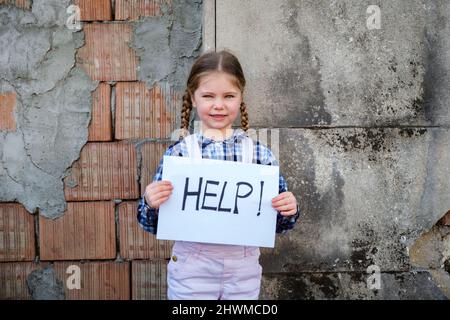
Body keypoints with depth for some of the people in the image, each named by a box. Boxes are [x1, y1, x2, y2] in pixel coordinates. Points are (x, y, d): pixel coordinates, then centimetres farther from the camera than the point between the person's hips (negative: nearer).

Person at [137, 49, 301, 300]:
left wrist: (289, 210, -15)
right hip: (191, 271, -1)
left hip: (244, 270, 2)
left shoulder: (260, 153, -3)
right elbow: (155, 224, -1)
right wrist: (151, 204, -21)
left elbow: (278, 223, 5)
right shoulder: (178, 153, -6)